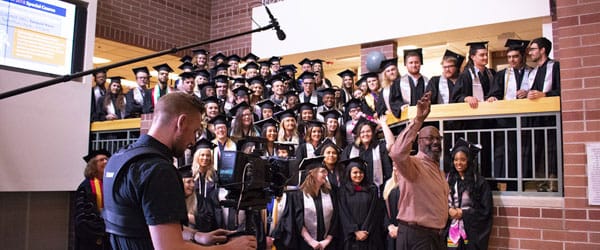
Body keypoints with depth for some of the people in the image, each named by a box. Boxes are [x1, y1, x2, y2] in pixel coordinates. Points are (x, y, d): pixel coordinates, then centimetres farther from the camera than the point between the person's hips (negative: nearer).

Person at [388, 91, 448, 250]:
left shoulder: (437, 168, 15)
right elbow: (397, 153, -38)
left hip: (434, 234, 9)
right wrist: (418, 120, -40)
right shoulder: (413, 163, -14)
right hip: (415, 235, -9)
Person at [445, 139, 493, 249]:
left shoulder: (479, 181, 0)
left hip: (471, 232, -2)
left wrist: (463, 213, -9)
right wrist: (449, 211, -12)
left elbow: (486, 209, -1)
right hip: (451, 230, 2)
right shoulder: (448, 179, 7)